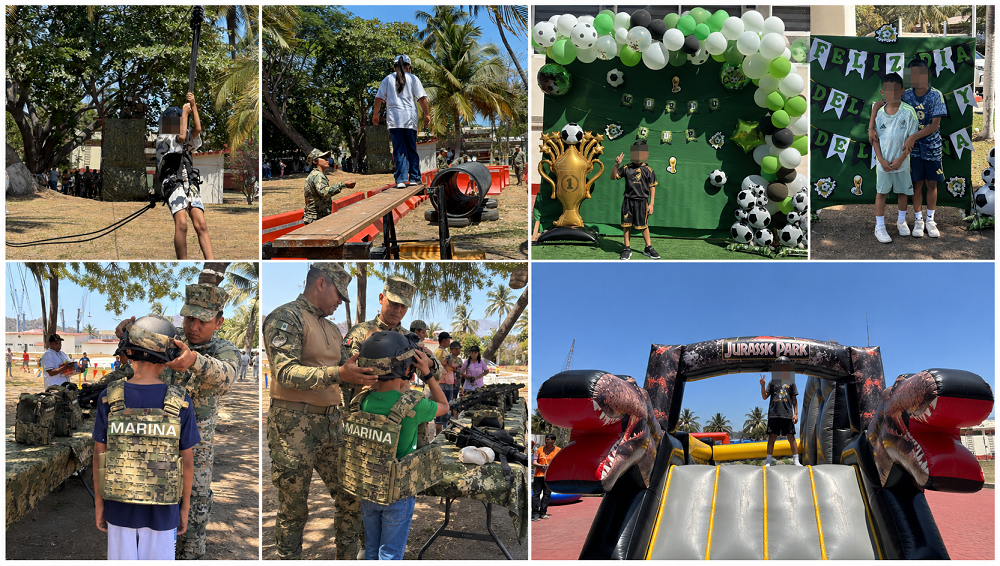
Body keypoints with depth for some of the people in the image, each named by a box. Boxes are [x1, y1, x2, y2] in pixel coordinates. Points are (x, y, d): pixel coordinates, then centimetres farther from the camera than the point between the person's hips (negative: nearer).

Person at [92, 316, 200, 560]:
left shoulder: (109, 399, -12)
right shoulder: (180, 402, -15)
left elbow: (99, 455, -5)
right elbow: (187, 460, -8)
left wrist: (99, 503, 7)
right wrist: (185, 508, 4)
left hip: (121, 504, 1)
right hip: (161, 508, -1)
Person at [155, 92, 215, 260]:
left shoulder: (187, 143, 26)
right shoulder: (161, 139, 12)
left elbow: (197, 129, 8)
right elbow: (181, 137, -5)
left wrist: (193, 106, 7)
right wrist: (185, 112, 5)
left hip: (191, 184, 5)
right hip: (173, 183, -5)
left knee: (201, 225, -12)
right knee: (181, 224, -22)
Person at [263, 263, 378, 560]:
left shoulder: (331, 329, 18)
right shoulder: (286, 318, -9)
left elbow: (348, 370, 24)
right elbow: (286, 373, -21)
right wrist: (338, 374, -30)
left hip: (331, 422, 8)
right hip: (295, 424, -8)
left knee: (351, 496, 8)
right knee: (293, 509, 2)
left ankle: (350, 558, 20)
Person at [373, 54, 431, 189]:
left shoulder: (388, 79, 11)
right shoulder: (412, 78, 8)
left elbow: (379, 98, 9)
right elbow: (422, 98, 1)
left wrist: (375, 114, 19)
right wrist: (427, 114, 6)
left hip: (393, 118, 0)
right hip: (410, 117, 0)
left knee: (398, 150, -3)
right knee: (411, 149, 8)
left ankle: (401, 179, -13)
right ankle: (414, 178, 8)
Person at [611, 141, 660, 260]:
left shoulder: (648, 170, 0)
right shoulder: (626, 168, 2)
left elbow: (652, 187, 3)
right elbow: (613, 177, 4)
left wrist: (651, 204, 0)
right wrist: (616, 165, -12)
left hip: (642, 202, -1)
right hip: (628, 201, 1)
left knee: (643, 226, 5)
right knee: (626, 225, 5)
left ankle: (648, 248, 19)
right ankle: (627, 249, 15)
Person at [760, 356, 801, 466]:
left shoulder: (790, 382, 12)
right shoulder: (772, 382, 13)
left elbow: (794, 399, 11)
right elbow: (764, 396, 9)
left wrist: (795, 413, 3)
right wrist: (762, 385, -7)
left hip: (787, 414, 0)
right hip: (773, 414, 1)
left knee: (791, 437, -3)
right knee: (772, 437, 1)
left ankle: (796, 460, 1)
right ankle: (768, 461, 6)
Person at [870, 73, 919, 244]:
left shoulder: (908, 111, -11)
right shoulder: (879, 112, -5)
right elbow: (875, 139, 0)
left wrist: (901, 158, -14)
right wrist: (881, 160, -10)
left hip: (902, 161, -1)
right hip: (883, 162, 1)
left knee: (902, 191, 14)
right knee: (881, 192, 5)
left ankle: (901, 221, 35)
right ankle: (879, 227, 13)